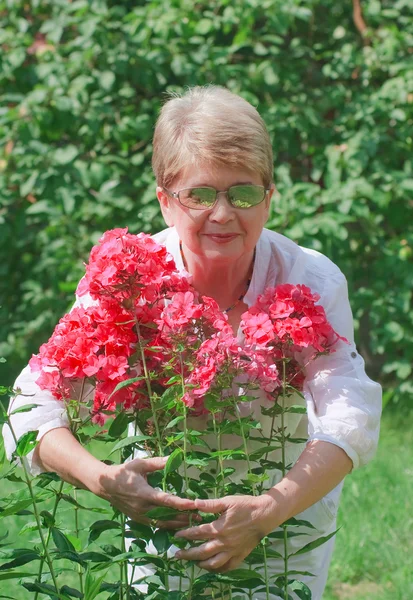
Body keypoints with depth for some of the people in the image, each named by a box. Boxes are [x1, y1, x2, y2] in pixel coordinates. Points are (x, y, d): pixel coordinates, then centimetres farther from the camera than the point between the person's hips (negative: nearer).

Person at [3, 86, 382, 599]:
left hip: (291, 494, 0)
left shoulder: (312, 282, -21)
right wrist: (102, 480, -43)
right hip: (163, 496, 1)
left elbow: (351, 420, -32)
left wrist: (271, 510, -49)